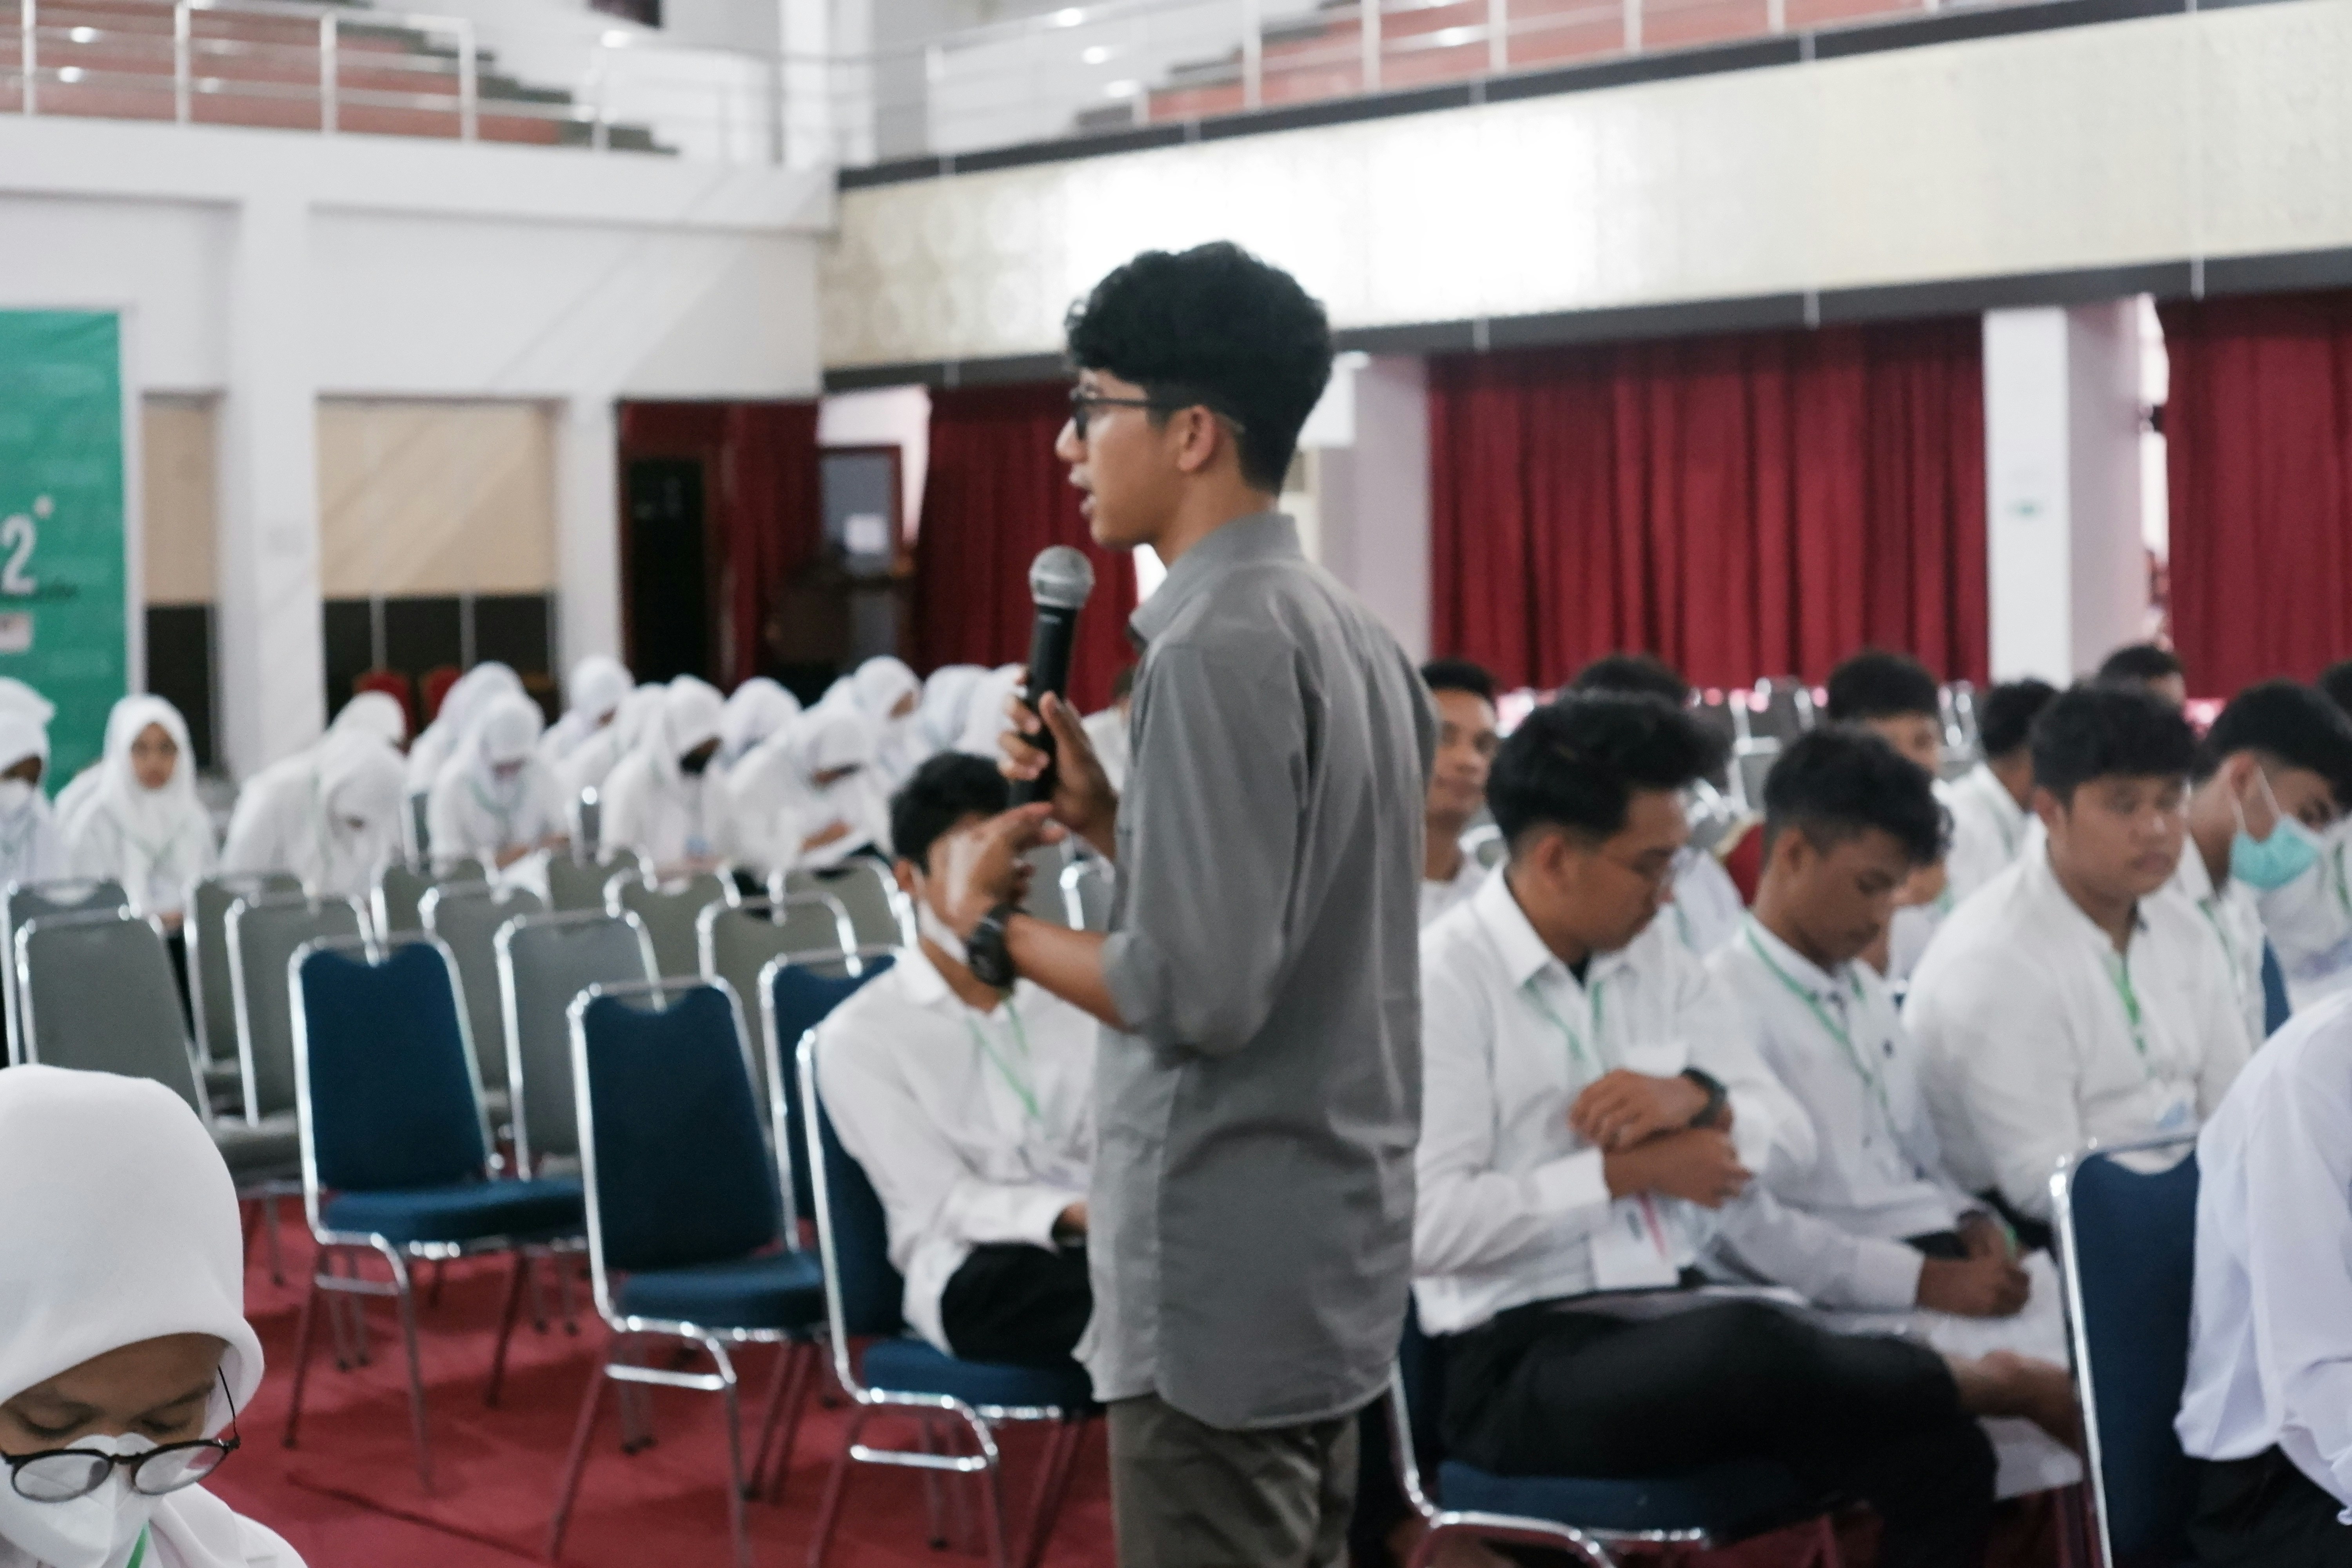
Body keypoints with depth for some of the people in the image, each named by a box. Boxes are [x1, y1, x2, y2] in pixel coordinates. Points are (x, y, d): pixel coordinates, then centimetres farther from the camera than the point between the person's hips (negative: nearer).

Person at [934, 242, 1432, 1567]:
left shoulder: (1216, 648, -18)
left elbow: (1202, 991, -23)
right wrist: (1107, 819, 9)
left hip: (1225, 1277, -9)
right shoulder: (1350, 631, 10)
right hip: (1334, 1253, 9)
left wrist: (994, 927, -9)